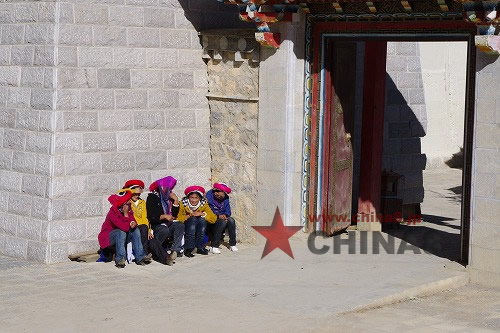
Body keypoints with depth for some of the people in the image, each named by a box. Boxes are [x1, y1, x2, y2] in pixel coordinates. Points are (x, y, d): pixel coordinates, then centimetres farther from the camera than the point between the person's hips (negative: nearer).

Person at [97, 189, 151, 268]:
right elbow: (124, 227, -34)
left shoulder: (128, 210, -3)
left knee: (136, 230, -14)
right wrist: (126, 214, -27)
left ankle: (140, 258, -20)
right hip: (109, 237, -7)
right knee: (122, 232, -34)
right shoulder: (113, 213, -26)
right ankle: (120, 259, -34)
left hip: (121, 238, 7)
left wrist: (133, 223, -28)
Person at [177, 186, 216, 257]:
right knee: (193, 219, -30)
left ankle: (200, 248, -22)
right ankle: (188, 249, -34)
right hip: (186, 229, -2)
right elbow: (178, 218, -20)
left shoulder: (204, 204, -8)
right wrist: (189, 216, -31)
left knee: (202, 220, -27)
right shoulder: (183, 204, -12)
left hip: (199, 231, 2)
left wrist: (202, 214, -27)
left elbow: (213, 218, -17)